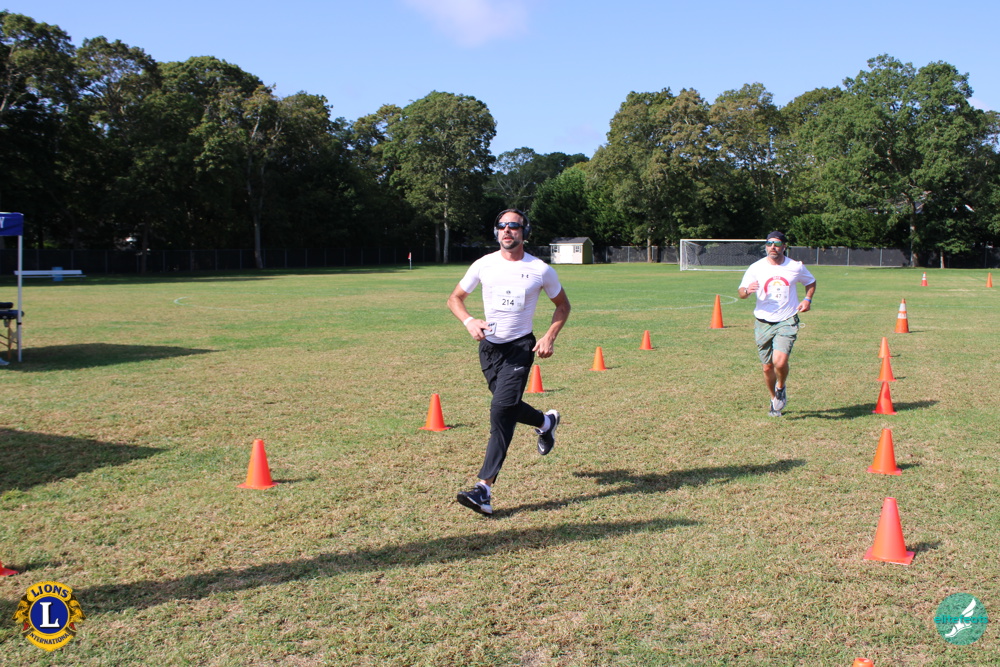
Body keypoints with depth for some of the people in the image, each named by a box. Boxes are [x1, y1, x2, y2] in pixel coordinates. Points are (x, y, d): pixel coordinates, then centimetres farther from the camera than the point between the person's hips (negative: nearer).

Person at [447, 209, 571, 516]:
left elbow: (562, 305, 10)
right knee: (506, 407, 15)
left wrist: (550, 336, -6)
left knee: (501, 410, -17)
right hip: (489, 346, 4)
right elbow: (455, 298, 8)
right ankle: (545, 422, 50)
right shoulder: (484, 265, -1)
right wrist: (469, 321, -12)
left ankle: (484, 489, -17)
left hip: (520, 346, -4)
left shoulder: (541, 270, -5)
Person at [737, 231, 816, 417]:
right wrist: (747, 291, -23)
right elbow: (741, 292, 1)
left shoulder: (796, 267, 1)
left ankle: (781, 388, 11)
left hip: (787, 322, -2)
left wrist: (808, 299, 1)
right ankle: (774, 400, 33)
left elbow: (811, 282, 19)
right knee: (767, 367, 7)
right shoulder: (756, 268, 0)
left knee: (780, 361, -21)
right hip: (763, 323, 2)